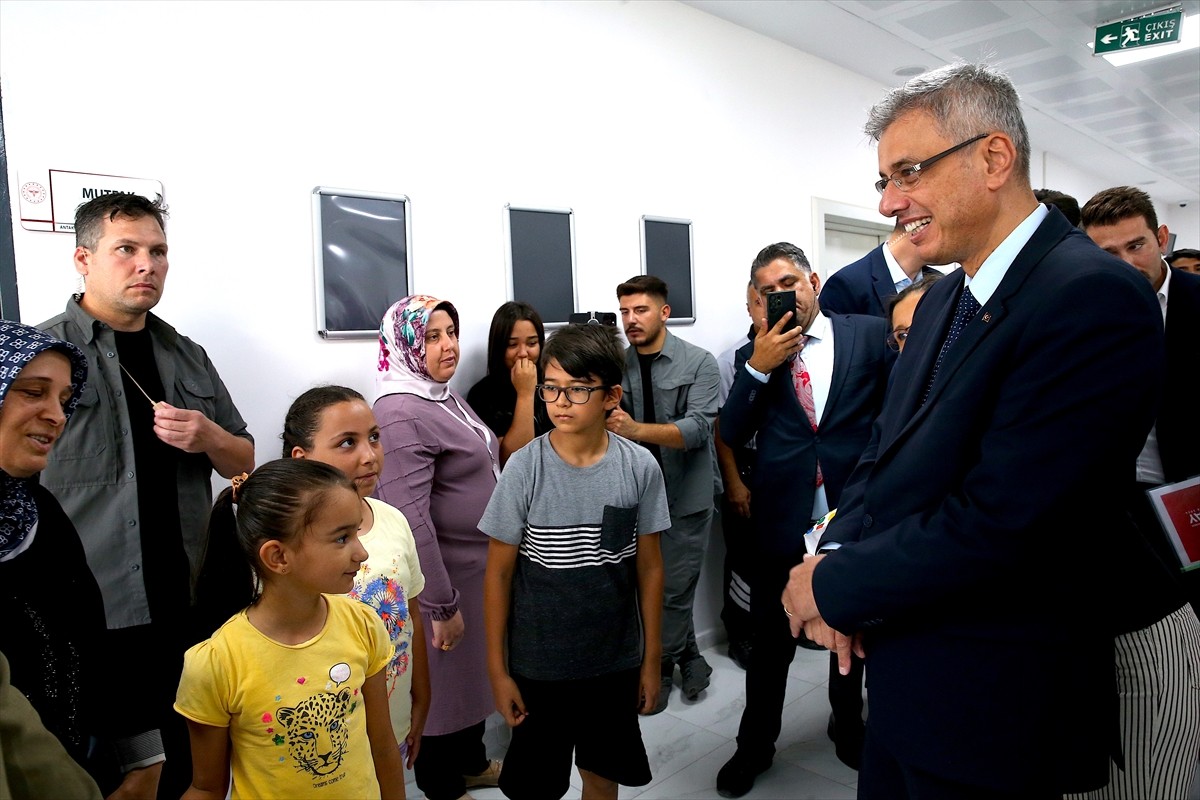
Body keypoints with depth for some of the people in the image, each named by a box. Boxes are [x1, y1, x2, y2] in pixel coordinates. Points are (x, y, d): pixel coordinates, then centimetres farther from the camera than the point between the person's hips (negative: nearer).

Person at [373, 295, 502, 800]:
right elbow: (410, 519, -27)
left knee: (475, 669, 23)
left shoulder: (443, 396, 7)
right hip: (444, 575, -9)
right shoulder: (402, 413, -23)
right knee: (444, 678, 10)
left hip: (478, 566, 9)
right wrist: (441, 604, -24)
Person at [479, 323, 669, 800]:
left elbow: (649, 567, -1)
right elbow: (499, 572, -7)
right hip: (538, 665, -1)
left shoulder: (640, 468, -10)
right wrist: (497, 669, -5)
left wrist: (651, 659, 4)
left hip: (616, 661, 2)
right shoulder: (525, 469, -14)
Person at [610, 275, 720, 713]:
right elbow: (613, 425, 4)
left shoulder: (699, 363, -8)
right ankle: (688, 655, 35)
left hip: (686, 494, -3)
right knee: (652, 585, 12)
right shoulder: (617, 365, 3)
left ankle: (659, 667, 25)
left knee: (673, 588, 2)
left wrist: (636, 429, -33)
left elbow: (698, 428, -19)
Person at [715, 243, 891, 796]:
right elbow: (731, 435, -5)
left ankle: (848, 725, 47)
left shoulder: (869, 334, -2)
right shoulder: (755, 354, 2)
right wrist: (758, 368, -16)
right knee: (770, 641, 12)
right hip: (782, 520, 0)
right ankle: (754, 745, 33)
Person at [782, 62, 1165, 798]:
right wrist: (835, 558, -9)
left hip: (993, 709, -7)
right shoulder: (944, 299, 7)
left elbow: (997, 523, -27)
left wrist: (832, 587, -15)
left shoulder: (1094, 299, -21)